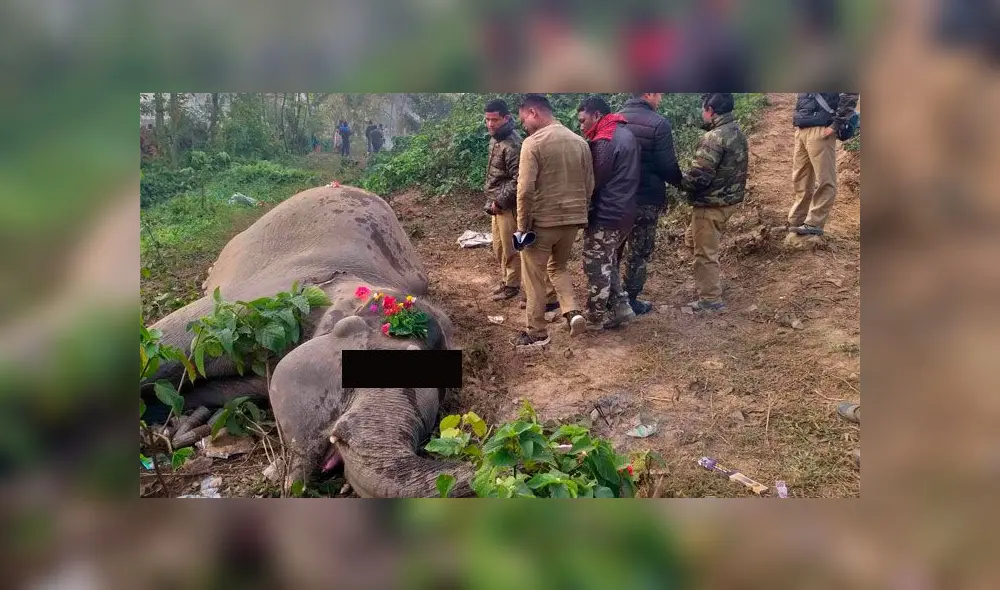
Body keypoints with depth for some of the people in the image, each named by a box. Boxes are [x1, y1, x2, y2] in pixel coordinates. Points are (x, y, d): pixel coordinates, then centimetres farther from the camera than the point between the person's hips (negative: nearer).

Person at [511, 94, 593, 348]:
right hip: (573, 219, 6)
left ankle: (537, 332, 16)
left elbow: (525, 189, -18)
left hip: (542, 221, -6)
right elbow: (589, 185, 10)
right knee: (558, 267, 25)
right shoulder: (580, 142, 6)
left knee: (533, 277, 9)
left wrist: (522, 226, -10)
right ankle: (573, 312, 7)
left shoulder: (533, 143, -13)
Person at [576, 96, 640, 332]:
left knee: (596, 267, 1)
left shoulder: (604, 141, -18)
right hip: (623, 212, 10)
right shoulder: (625, 133, 13)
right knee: (608, 263, 20)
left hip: (605, 215, -10)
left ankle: (594, 320, 10)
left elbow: (593, 182, -15)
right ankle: (620, 307, 21)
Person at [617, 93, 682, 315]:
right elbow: (667, 166, -14)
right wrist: (680, 182, 5)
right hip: (645, 199, -6)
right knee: (639, 252, 7)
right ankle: (630, 301, 14)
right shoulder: (658, 124, -16)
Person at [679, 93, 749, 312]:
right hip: (729, 198, 9)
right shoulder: (737, 132, 8)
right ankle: (713, 280, 32)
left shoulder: (714, 138, -22)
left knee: (705, 252, 2)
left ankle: (710, 300, 11)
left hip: (711, 203, -9)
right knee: (692, 238, 25)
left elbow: (698, 177, -25)